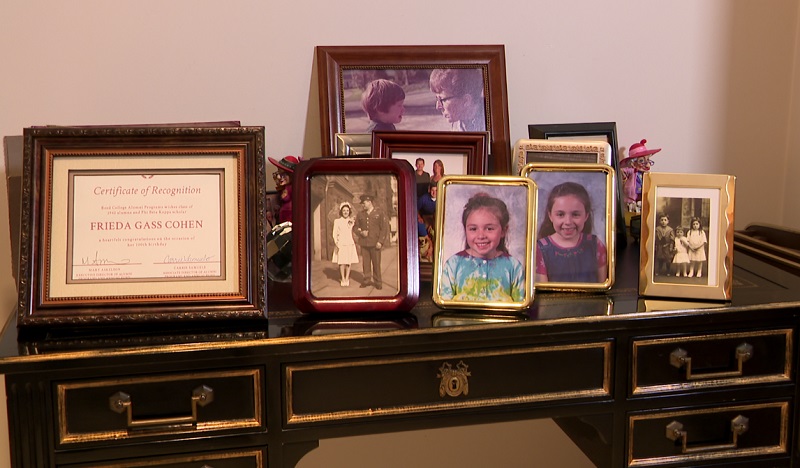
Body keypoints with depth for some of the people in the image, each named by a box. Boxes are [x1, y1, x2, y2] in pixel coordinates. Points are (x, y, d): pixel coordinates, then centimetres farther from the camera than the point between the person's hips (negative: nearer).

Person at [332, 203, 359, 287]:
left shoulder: (352, 221, 8)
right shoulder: (337, 221, 2)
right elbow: (335, 233, 0)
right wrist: (336, 242, -11)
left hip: (350, 244, 2)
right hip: (341, 244, -2)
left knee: (349, 262, 2)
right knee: (341, 262, -2)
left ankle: (347, 279, 10)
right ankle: (342, 279, 7)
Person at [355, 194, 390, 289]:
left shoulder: (379, 214, -1)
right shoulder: (360, 215, 10)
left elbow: (384, 228, -4)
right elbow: (356, 227, 16)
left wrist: (380, 242, -11)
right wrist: (361, 232, -7)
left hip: (375, 244, -3)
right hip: (364, 243, 3)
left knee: (376, 263, 0)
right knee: (365, 262, 4)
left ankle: (377, 282, 9)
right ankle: (367, 280, 15)